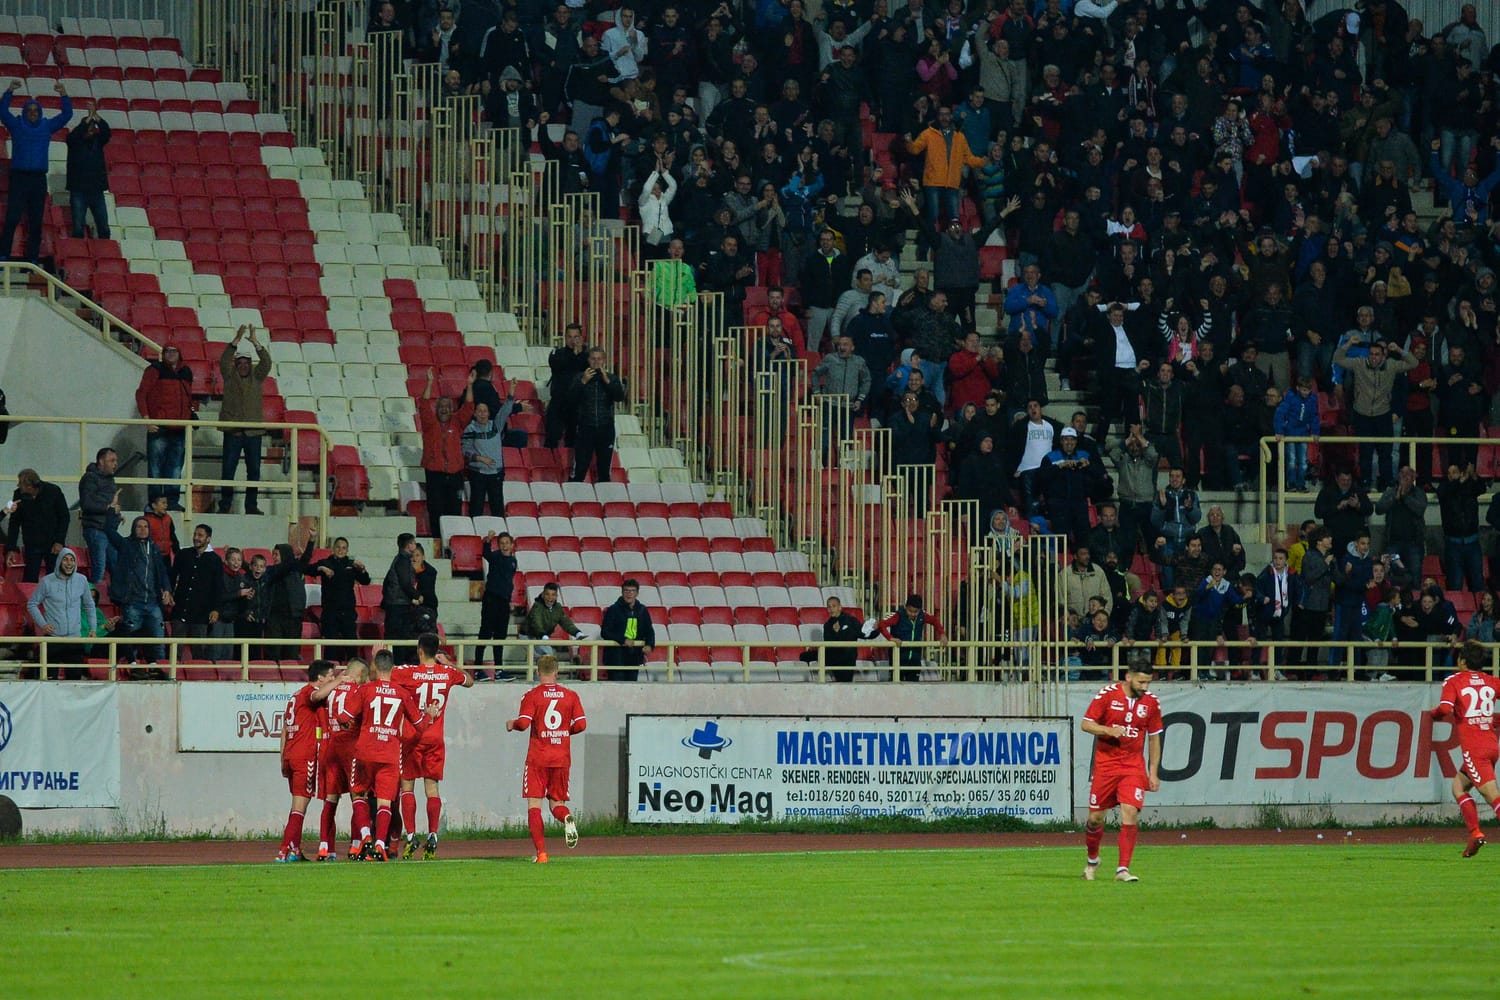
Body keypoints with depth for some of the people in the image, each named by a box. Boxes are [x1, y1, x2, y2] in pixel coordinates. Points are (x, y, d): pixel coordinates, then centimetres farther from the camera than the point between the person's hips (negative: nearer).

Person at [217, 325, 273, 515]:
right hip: (233, 430, -2)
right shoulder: (230, 376, 7)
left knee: (254, 470, 3)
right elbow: (224, 361, -8)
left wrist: (255, 342, -14)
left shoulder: (256, 377, 11)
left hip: (253, 430, 2)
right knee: (228, 469, -3)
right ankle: (225, 505, 1)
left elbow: (266, 362, -3)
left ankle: (251, 505, 8)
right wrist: (237, 340, -18)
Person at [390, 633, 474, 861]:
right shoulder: (447, 673, 1)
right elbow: (469, 681, 22)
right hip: (436, 739, 3)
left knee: (407, 786, 2)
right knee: (433, 788, 4)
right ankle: (432, 836, -5)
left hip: (413, 737, -3)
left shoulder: (407, 673, -11)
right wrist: (448, 663, 28)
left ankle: (410, 835, -9)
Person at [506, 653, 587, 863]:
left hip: (538, 758, -3)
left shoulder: (532, 696, -4)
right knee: (557, 802, 14)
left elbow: (523, 723, -14)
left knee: (534, 805, 0)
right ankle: (567, 818, -22)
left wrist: (511, 724, 8)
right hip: (562, 759, 3)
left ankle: (541, 852, -11)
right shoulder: (570, 695, 5)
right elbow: (581, 724, 0)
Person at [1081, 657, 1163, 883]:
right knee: (1096, 817, 4)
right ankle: (1092, 860, 31)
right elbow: (1085, 724, -3)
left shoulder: (1151, 702, 2)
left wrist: (1153, 772, 8)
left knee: (1130, 812, -16)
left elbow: (1154, 738, 11)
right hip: (1105, 764, -1)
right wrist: (1108, 730, -21)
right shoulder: (1108, 695, -7)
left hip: (1134, 765, 1)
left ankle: (1123, 869, -12)